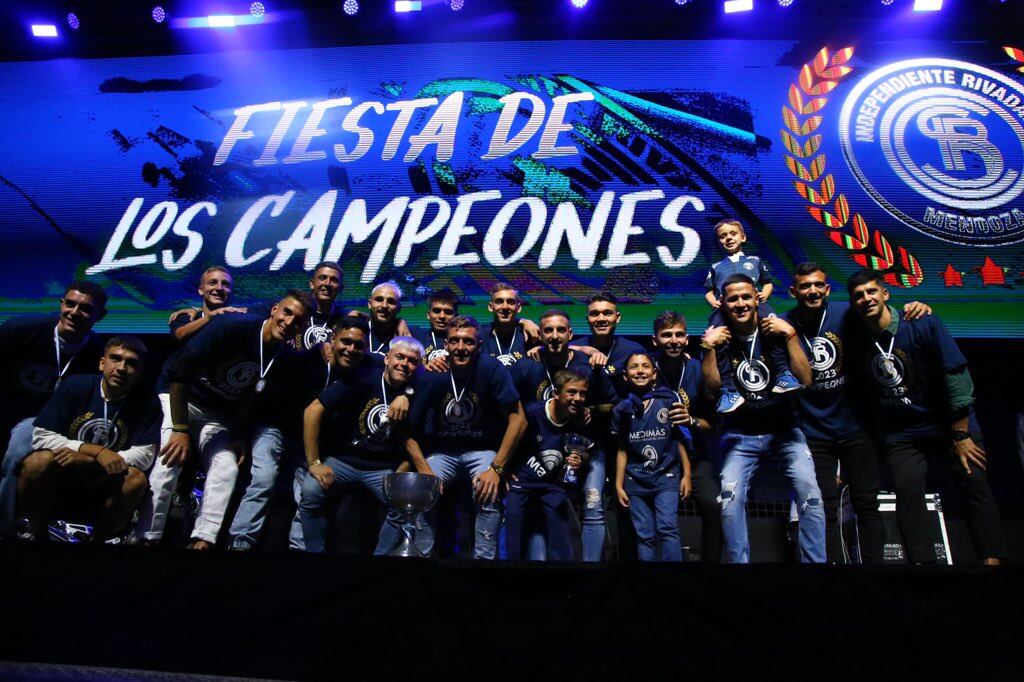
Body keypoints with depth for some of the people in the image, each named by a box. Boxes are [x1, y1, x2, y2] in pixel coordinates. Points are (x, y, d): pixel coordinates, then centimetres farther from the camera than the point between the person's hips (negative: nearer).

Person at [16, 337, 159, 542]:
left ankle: (97, 540, -5)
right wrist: (97, 452, -25)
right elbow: (41, 437, -13)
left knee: (136, 478, -28)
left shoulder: (147, 404, -9)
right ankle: (39, 536, -4)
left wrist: (87, 461, -25)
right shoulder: (75, 385, -9)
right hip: (53, 481, 0)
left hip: (102, 490, 0)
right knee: (39, 461, -29)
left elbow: (144, 456, -16)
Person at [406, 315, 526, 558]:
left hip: (483, 449, -2)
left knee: (489, 493, -27)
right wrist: (426, 472, -20)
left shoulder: (492, 369, -20)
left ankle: (484, 558, -10)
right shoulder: (432, 376, -16)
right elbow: (410, 431, -9)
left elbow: (517, 419, -18)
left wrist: (496, 468, -21)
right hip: (442, 450, 2)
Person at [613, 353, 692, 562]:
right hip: (636, 482, 2)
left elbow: (681, 439, 1)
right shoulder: (621, 410, 5)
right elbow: (622, 450, 11)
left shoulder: (669, 399, -2)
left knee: (667, 529, -16)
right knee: (644, 537, 4)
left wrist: (686, 474, -2)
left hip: (666, 476, -2)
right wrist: (618, 485, 9)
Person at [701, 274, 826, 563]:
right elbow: (712, 388, -9)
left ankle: (815, 560, -4)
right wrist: (708, 348, -19)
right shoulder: (719, 336, 1)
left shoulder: (777, 331, 0)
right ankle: (738, 561, -2)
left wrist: (790, 336, -17)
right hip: (739, 436, 0)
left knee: (809, 491, -20)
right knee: (730, 498, -19)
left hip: (784, 431, 0)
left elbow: (805, 380, -10)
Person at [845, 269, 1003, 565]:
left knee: (975, 485, -5)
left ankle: (992, 558, 1)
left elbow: (957, 377, -13)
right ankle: (921, 560, -5)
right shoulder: (856, 338, -7)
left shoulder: (923, 325, -15)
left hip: (950, 425, -1)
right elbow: (863, 391, 5)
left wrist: (961, 435, -12)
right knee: (907, 490, -9)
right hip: (900, 434, 2)